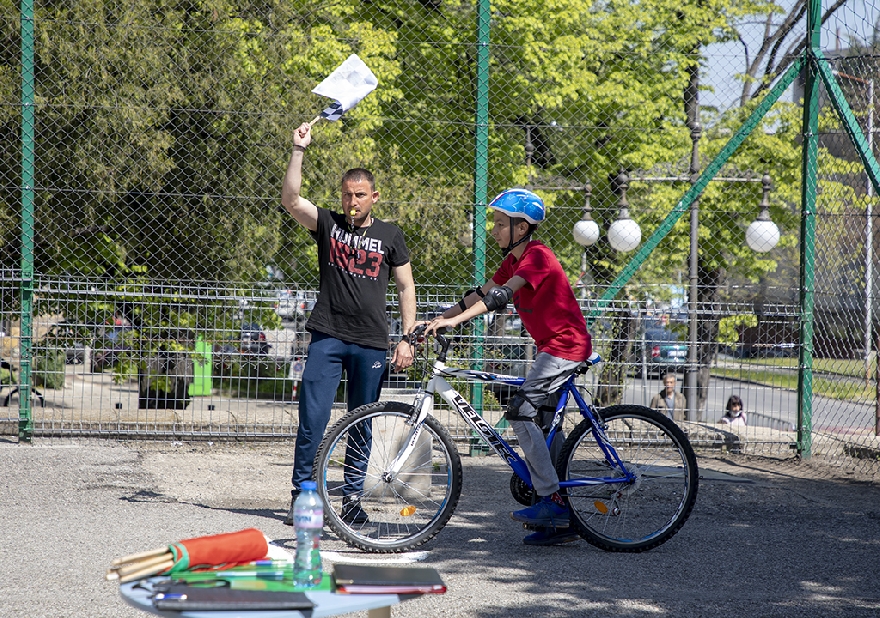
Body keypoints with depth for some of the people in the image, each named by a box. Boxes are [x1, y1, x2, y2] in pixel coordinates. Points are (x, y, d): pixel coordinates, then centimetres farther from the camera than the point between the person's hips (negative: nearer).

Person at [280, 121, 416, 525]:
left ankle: (352, 498, 17)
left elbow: (406, 287, 12)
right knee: (312, 420, -7)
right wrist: (299, 151, -17)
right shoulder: (327, 224, 6)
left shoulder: (390, 236, 9)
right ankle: (301, 494, 2)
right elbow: (290, 199, -9)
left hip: (371, 344, 1)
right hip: (327, 337, -1)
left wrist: (407, 338, 4)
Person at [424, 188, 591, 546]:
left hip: (565, 346, -10)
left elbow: (501, 295, -28)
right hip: (554, 346, 10)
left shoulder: (537, 256, -17)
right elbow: (481, 293, 11)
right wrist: (439, 319, 1)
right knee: (540, 423, 8)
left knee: (521, 412, -17)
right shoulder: (514, 259, 13)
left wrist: (454, 320, -36)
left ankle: (550, 498, -15)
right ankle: (560, 520, 11)